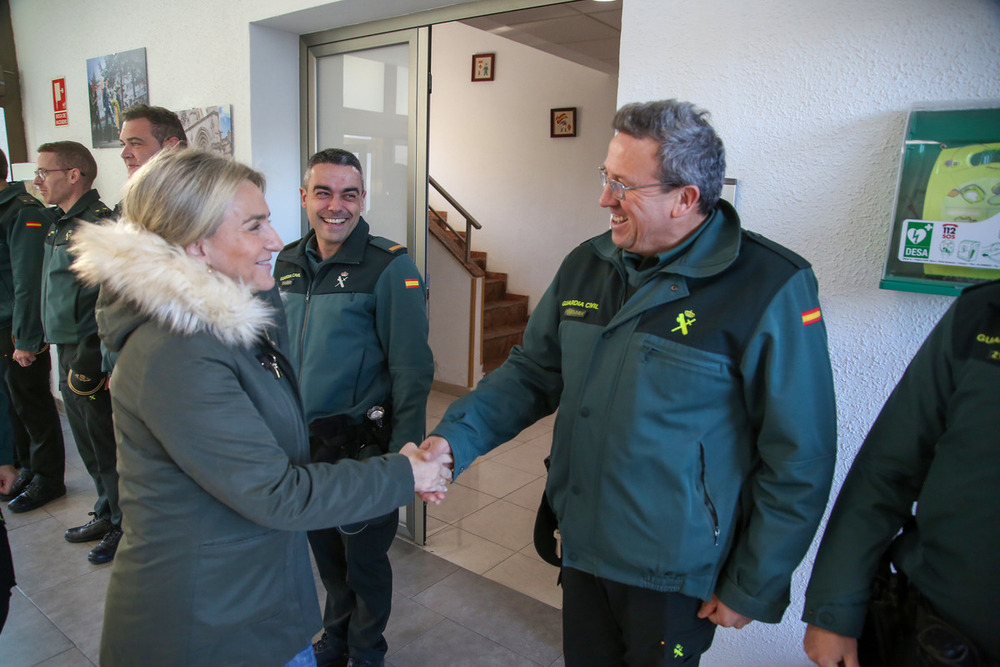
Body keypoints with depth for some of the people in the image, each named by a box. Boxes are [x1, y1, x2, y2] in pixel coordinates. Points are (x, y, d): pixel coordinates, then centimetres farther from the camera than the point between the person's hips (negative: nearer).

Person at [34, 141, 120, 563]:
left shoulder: (99, 224, -17)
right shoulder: (61, 224, 12)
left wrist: (89, 363, -22)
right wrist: (67, 355, 16)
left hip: (92, 357, -9)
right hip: (68, 354, 9)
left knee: (106, 446, 4)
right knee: (88, 444, 19)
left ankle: (124, 525, 20)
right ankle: (106, 513, 35)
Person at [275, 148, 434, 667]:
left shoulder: (391, 267, -15)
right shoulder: (286, 263, 4)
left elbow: (412, 371, -16)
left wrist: (403, 454, -19)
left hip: (361, 446, -5)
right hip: (301, 443, 6)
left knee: (364, 556, 12)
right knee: (324, 548, 23)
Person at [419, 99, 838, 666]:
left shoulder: (769, 289, -20)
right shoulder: (586, 266, -2)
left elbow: (799, 460, -15)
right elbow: (532, 371, 4)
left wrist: (753, 589, -9)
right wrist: (456, 437, -11)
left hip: (675, 575, -5)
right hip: (581, 547, 5)